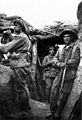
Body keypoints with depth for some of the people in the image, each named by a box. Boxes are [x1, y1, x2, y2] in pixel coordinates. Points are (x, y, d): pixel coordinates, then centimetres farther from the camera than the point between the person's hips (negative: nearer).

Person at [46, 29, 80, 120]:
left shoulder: (76, 48, 1)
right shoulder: (60, 49, 16)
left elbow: (76, 60, -7)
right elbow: (55, 58, 10)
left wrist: (66, 63, -11)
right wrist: (59, 64, -10)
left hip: (69, 75, -5)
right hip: (60, 74, 5)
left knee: (63, 95, -1)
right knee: (54, 92, 2)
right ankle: (53, 112, 14)